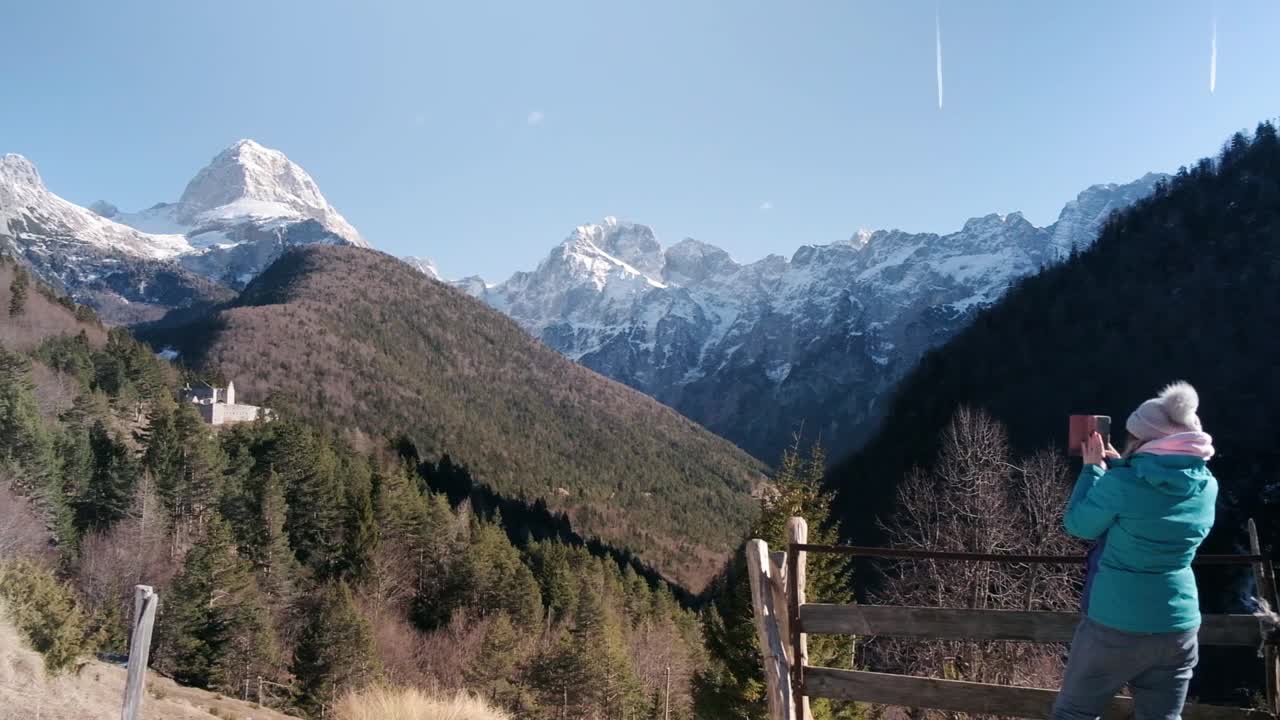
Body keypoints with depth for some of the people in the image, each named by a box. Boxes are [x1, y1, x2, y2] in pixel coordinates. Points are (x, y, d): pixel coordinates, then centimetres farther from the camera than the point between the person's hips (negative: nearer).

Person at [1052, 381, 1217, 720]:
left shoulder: (1121, 484, -21)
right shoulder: (1207, 488, -3)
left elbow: (1078, 524, -5)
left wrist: (1093, 467, 2)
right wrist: (1115, 464, 9)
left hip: (1115, 626, -5)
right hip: (1179, 628, 5)